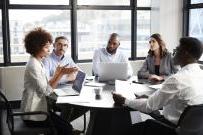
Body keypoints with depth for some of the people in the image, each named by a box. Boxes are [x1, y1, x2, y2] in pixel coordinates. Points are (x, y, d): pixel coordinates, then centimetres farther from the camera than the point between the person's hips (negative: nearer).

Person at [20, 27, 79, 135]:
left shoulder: (38, 63, 9)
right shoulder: (33, 66, -21)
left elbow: (46, 86, 5)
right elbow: (46, 91, -22)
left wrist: (57, 73, -4)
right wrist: (61, 74, -19)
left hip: (37, 109, 9)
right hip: (33, 115, -9)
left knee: (64, 124, 11)